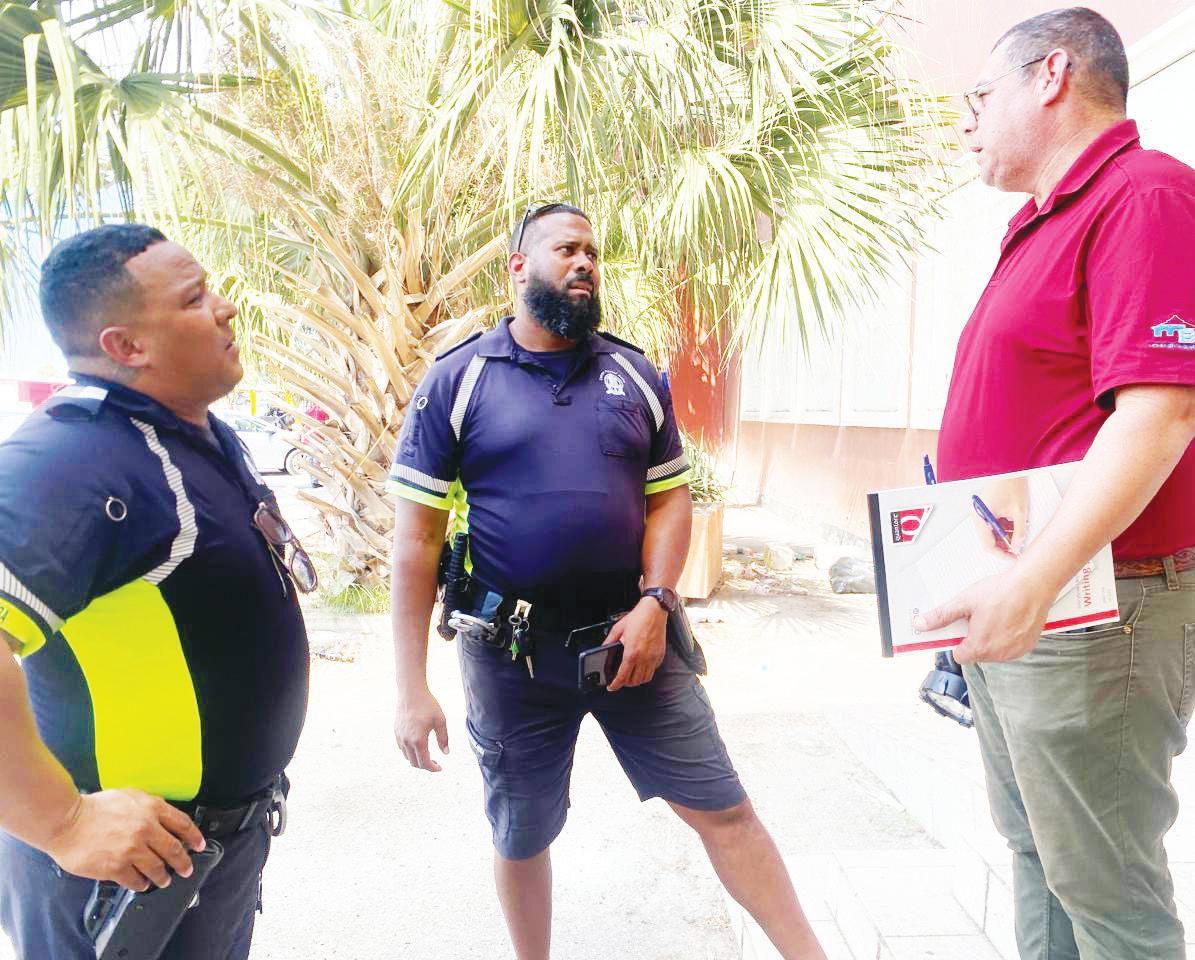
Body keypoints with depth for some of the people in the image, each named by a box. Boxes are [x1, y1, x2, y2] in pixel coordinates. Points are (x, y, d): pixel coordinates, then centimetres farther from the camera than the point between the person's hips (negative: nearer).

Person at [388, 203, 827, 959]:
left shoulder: (635, 374, 6)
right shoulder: (458, 380, -4)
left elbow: (670, 499, 7)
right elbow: (416, 537, -6)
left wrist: (654, 605, -10)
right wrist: (413, 689, -9)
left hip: (632, 634, 2)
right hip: (513, 653, -1)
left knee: (723, 808, 6)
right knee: (522, 837, 17)